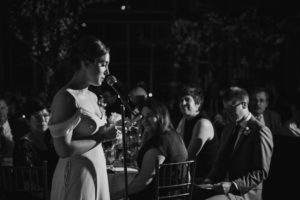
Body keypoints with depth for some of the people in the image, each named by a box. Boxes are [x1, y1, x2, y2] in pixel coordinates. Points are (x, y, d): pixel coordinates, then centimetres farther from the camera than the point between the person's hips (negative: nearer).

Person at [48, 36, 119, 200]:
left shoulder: (92, 96, 10)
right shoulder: (66, 98, -16)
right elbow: (64, 149, -22)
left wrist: (106, 132, 5)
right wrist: (101, 137, -14)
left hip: (96, 172, 8)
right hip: (77, 175, -8)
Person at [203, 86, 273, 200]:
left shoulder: (261, 132, -8)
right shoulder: (228, 129, 18)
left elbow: (261, 173, -12)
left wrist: (233, 185, -20)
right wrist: (210, 179, 2)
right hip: (222, 189, 7)